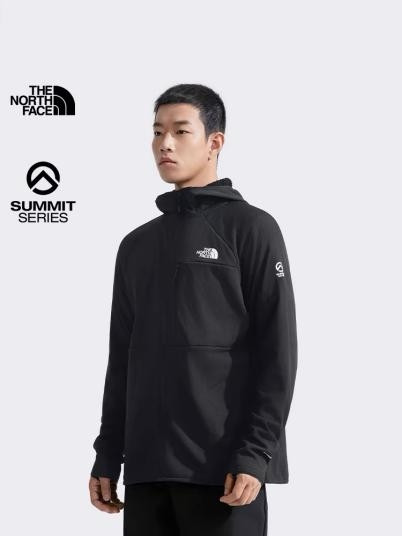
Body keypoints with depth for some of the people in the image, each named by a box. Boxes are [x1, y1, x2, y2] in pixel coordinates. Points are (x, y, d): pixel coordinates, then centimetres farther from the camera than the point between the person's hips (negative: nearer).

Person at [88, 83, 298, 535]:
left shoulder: (251, 229, 0)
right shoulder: (136, 245, 17)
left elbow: (276, 352, -7)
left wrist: (255, 454, -15)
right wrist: (107, 457, 11)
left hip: (224, 468, -5)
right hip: (146, 470, 5)